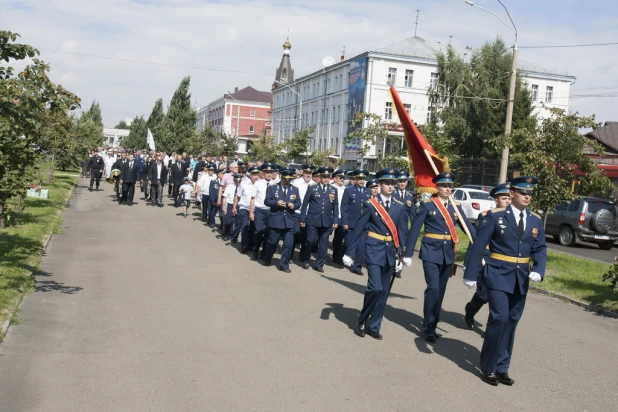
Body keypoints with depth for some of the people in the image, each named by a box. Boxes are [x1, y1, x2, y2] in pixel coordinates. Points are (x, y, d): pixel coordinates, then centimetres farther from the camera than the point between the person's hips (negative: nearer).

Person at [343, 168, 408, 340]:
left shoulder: (400, 207, 5)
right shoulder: (370, 204, -5)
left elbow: (402, 232, 8)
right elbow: (359, 229, -5)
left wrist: (400, 255, 2)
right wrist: (349, 253, -7)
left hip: (390, 252, 4)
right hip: (374, 250, -4)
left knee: (384, 291, 7)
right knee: (375, 288, -15)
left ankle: (373, 326, 19)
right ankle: (362, 321, 6)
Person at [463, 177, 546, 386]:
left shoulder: (536, 220, 7)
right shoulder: (496, 215, -6)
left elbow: (540, 249, 6)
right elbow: (479, 245, -7)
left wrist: (538, 270, -14)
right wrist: (471, 274, -10)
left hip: (521, 279, 5)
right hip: (498, 275, -5)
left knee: (511, 322, 10)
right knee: (499, 319, -12)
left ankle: (501, 368, 21)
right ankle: (488, 367, 4)